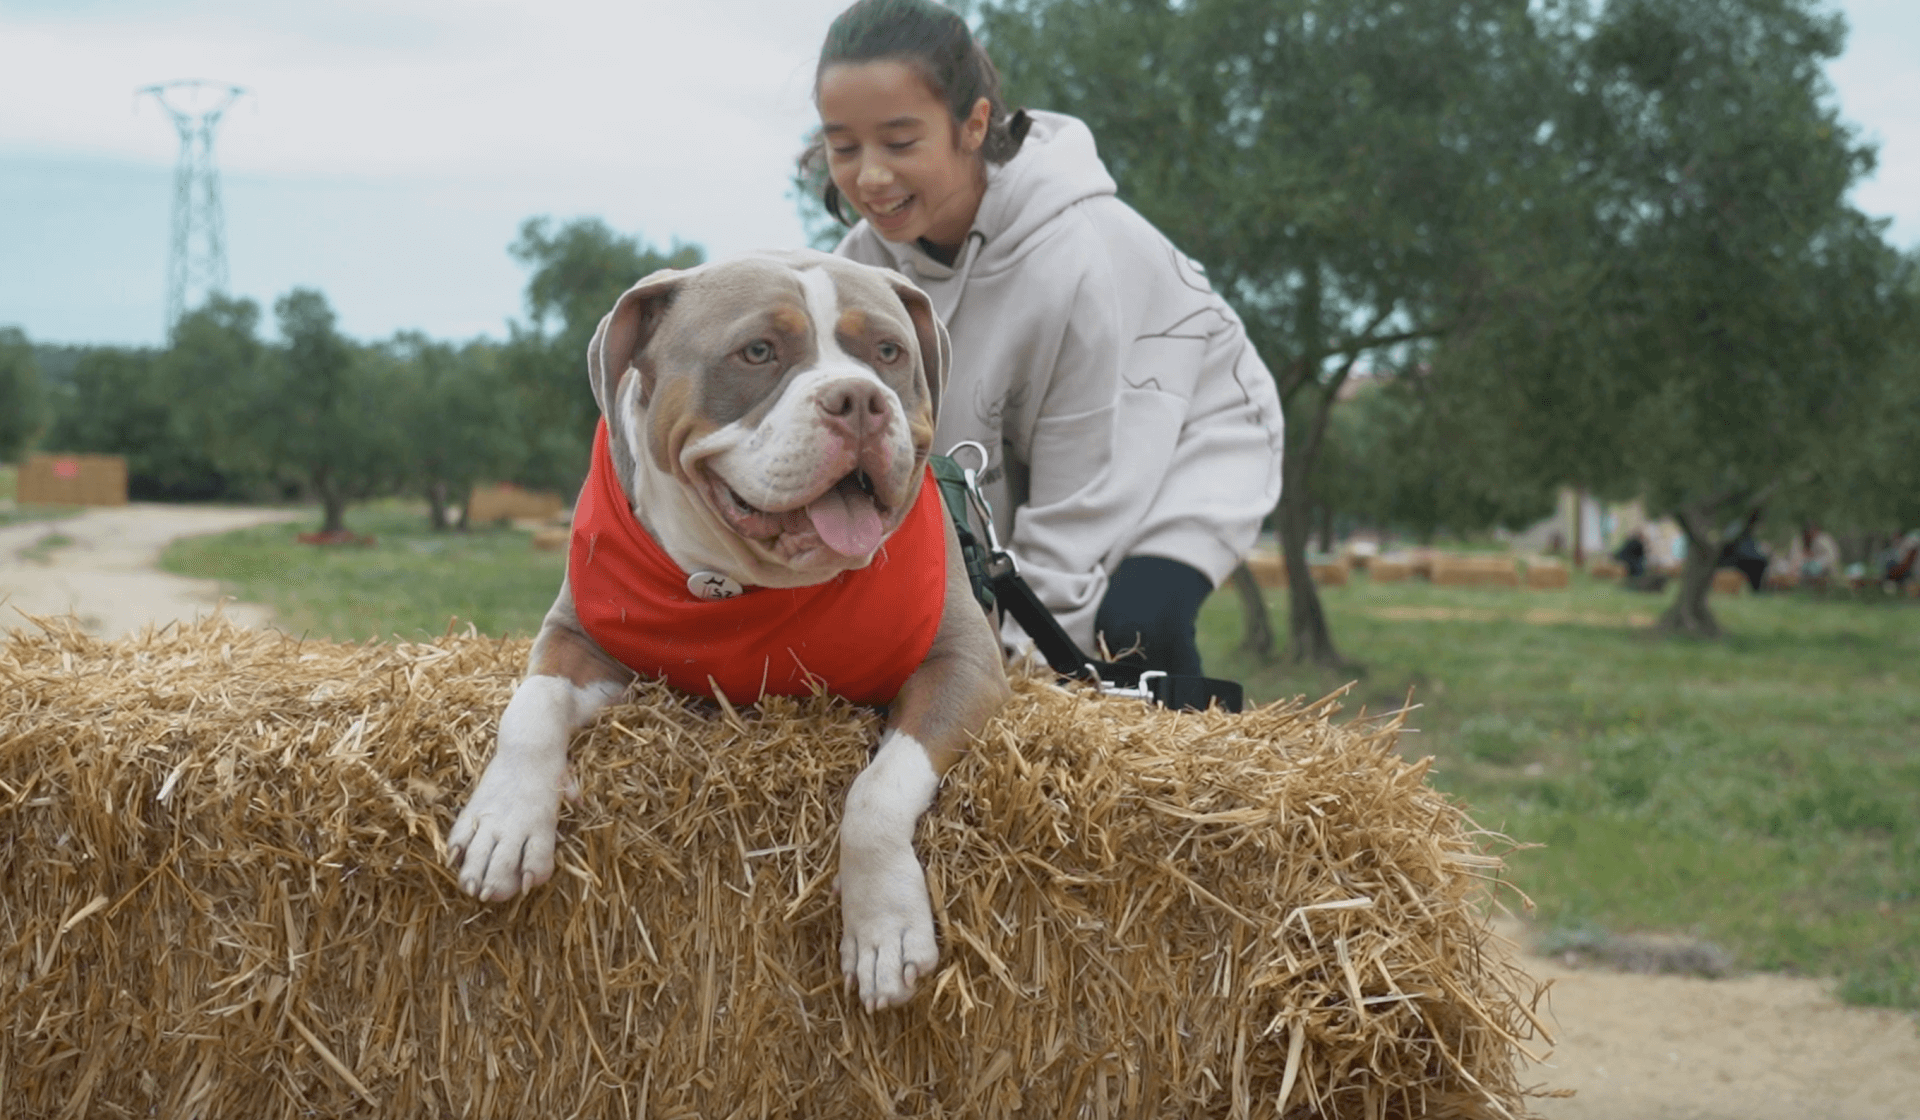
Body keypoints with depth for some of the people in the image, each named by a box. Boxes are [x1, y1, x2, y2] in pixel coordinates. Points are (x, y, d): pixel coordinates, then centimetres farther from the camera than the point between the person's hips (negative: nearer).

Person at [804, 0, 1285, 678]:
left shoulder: (1074, 259, -35)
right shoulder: (867, 255, -18)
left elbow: (1079, 510, -29)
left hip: (1184, 436, -6)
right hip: (1022, 466, 7)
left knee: (1132, 623, -31)